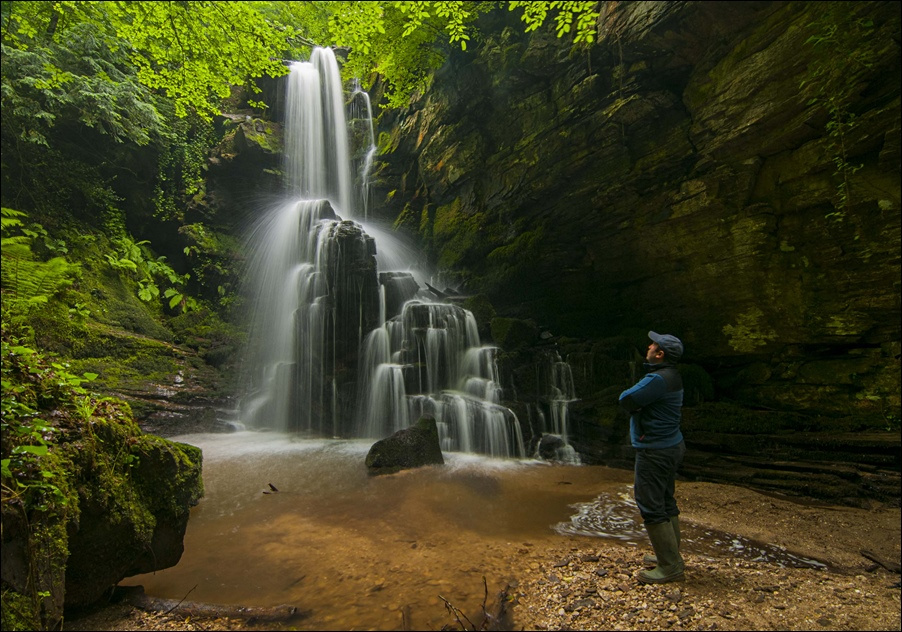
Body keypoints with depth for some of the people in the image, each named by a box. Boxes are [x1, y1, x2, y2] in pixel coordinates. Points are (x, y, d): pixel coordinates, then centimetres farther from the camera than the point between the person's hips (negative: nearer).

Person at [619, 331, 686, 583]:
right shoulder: (670, 376, 10)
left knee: (651, 507, -2)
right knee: (665, 503, 20)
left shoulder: (658, 379, -24)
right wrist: (640, 404, -3)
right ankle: (670, 555, 33)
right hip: (671, 446, 11)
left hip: (655, 451, -11)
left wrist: (628, 395, -2)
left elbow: (626, 400, -21)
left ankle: (670, 567, 8)